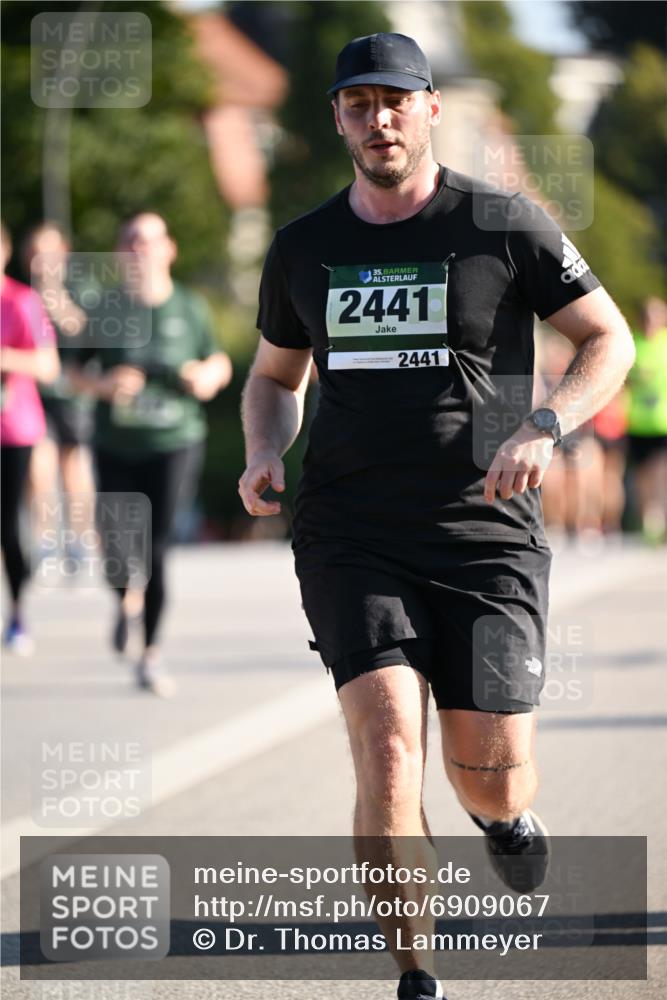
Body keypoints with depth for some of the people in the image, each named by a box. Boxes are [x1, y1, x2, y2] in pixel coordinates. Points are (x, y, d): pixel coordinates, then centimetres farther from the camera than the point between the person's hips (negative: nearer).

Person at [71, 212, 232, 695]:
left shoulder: (190, 308, 2)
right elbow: (76, 370, 6)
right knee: (117, 546, 1)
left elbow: (221, 362, 14)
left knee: (157, 547, -9)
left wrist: (208, 376, -9)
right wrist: (105, 384, -15)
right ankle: (126, 601, 38)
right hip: (116, 444, 1)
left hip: (174, 442, -1)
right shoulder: (107, 310, 0)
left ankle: (152, 655, 1)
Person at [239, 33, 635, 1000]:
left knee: (489, 774, -1)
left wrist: (543, 427, -12)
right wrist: (264, 451, 2)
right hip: (351, 536, 1)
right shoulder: (304, 249, 9)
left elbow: (609, 340, 5)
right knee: (387, 748, -17)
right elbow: (275, 375, 24)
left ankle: (510, 819, 39)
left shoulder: (504, 225, 0)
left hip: (485, 530, -1)